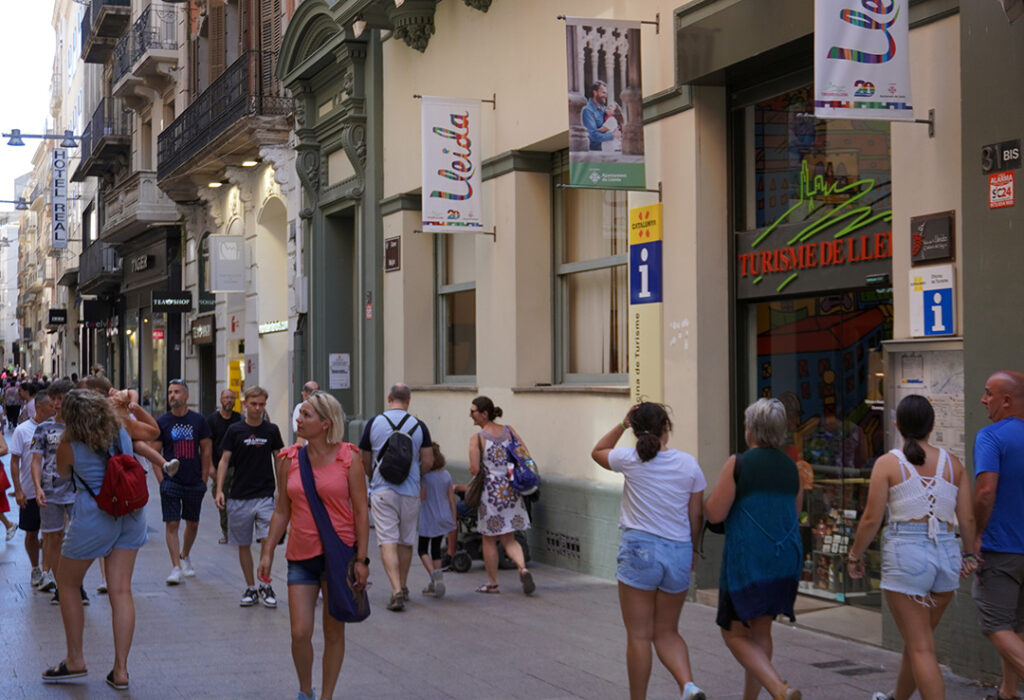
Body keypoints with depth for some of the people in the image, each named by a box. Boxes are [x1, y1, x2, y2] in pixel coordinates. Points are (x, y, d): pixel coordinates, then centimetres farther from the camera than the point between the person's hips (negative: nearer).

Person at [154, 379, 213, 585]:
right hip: (171, 482, -2)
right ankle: (176, 567, -7)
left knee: (193, 523, 12)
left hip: (194, 482, 2)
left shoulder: (198, 421, 2)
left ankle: (185, 556, 34)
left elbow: (206, 450, 7)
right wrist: (161, 480, -7)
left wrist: (204, 479, 3)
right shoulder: (162, 422, 0)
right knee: (172, 524, -7)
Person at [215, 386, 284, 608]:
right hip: (239, 496, 1)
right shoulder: (234, 430, 1)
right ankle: (250, 588, 18)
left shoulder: (271, 430, 4)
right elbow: (224, 461, 2)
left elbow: (278, 459, 11)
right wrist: (219, 490, -8)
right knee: (243, 545, 6)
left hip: (265, 495, 0)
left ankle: (266, 586, 2)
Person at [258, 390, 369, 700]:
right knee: (300, 633, -3)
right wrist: (267, 552, 7)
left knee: (334, 632, 6)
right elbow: (282, 511, 11)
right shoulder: (289, 460, 4)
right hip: (301, 557, 2)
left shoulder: (348, 459, -4)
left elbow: (361, 512, -3)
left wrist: (361, 559, -8)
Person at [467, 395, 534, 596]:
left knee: (489, 540, 11)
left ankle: (492, 583, 19)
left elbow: (474, 469, -16)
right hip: (511, 490, 5)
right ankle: (523, 568, -11)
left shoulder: (477, 438, -11)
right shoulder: (508, 431, 3)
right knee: (509, 539, 14)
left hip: (491, 491, -5)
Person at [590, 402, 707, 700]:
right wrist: (692, 552, 21)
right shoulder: (688, 464, 1)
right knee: (667, 632, 16)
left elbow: (598, 452, 16)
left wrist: (622, 425, 11)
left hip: (639, 550, -3)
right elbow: (697, 516, 7)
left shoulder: (631, 460, -6)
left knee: (639, 636, 5)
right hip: (678, 553, 3)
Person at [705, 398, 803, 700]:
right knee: (761, 631, 19)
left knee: (734, 634, 4)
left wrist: (710, 497, 10)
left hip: (747, 561, -6)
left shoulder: (738, 463, -11)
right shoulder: (791, 468, 7)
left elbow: (715, 513, -10)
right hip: (786, 561, 6)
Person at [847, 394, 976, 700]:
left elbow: (871, 519, -7)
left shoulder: (888, 463, -5)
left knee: (921, 648, -2)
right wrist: (969, 554, 22)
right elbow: (968, 518, 5)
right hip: (946, 554, 5)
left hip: (906, 554, -5)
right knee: (917, 639, 22)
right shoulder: (952, 463, 6)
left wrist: (854, 556, 7)